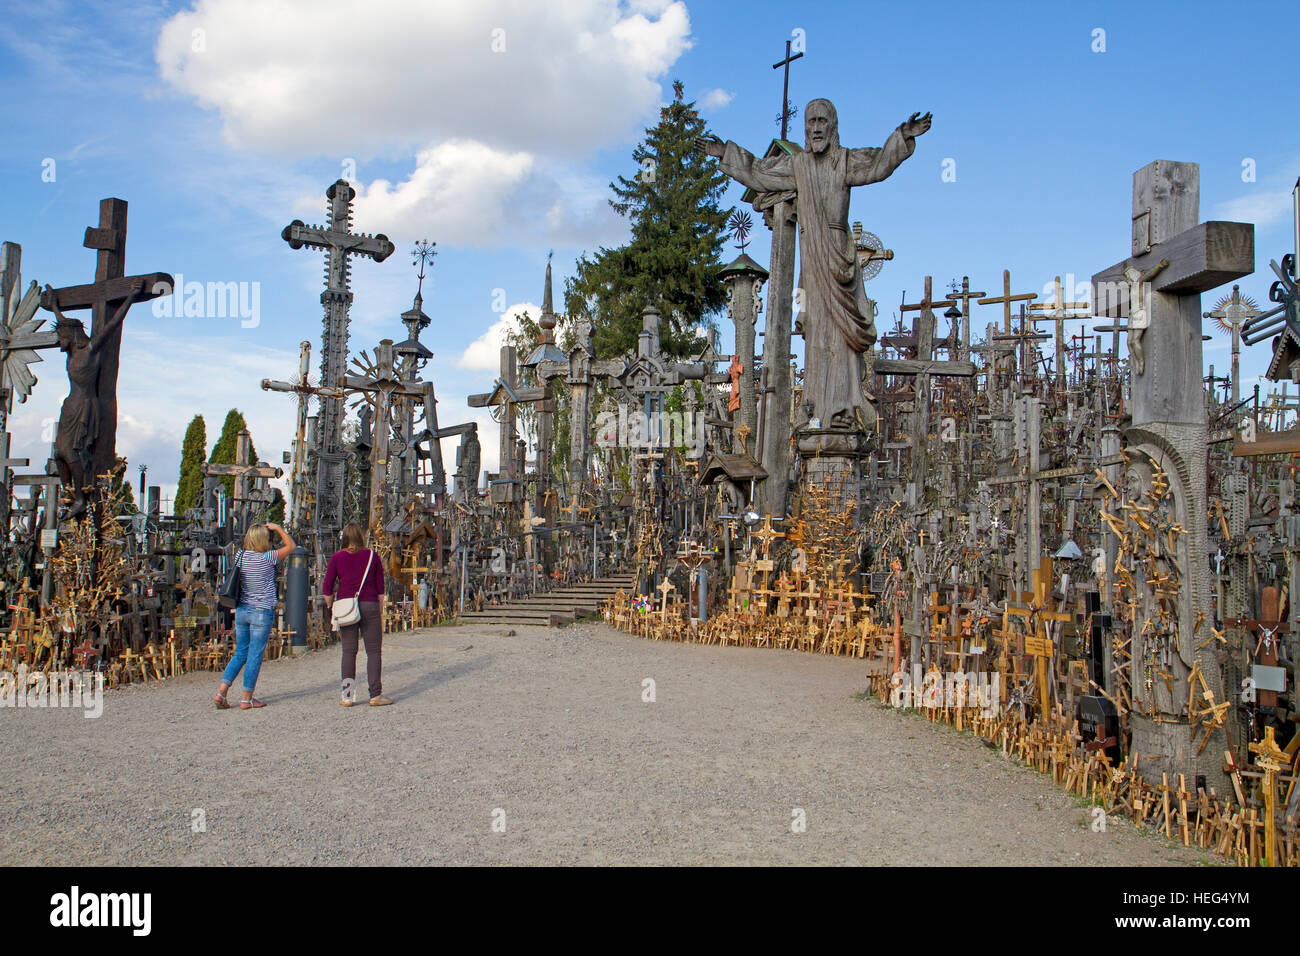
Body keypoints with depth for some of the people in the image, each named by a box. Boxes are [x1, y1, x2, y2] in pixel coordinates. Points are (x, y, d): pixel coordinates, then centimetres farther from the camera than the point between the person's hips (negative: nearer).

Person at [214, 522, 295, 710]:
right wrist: (278, 528, 6)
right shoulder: (265, 559, -14)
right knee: (255, 655, 2)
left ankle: (221, 692, 6)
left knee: (240, 653, 15)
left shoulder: (240, 556, 1)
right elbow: (291, 546, -2)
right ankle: (247, 699, 7)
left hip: (241, 610, 6)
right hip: (262, 612, -6)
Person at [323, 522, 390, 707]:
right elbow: (380, 589, 5)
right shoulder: (373, 557, 2)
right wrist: (380, 612, 13)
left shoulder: (337, 558, 2)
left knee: (348, 651, 6)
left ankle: (348, 695, 5)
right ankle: (375, 695, 0)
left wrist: (332, 608, 14)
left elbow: (326, 589, 0)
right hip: (369, 605, -1)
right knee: (374, 651, 3)